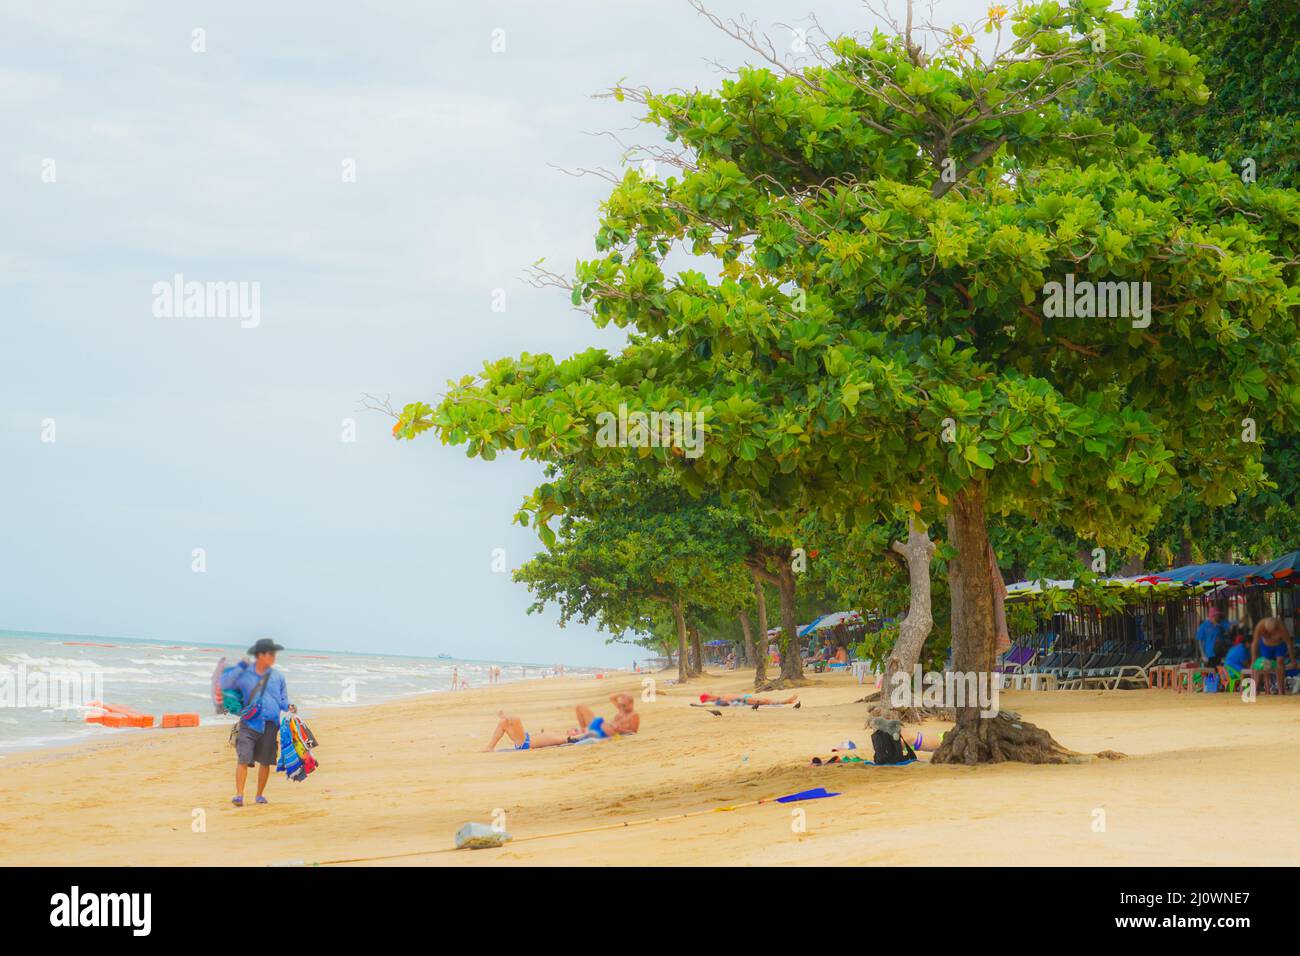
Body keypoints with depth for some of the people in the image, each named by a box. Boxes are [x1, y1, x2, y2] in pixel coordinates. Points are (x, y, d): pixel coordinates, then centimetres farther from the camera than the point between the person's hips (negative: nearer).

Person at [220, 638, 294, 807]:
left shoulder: (277, 676, 9)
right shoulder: (244, 674, 2)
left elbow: (283, 700, 16)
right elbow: (223, 684, -6)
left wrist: (289, 707, -6)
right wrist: (239, 668, -10)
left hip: (270, 725, 3)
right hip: (249, 723, -2)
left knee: (265, 762, 7)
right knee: (243, 759, -14)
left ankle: (259, 795, 21)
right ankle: (239, 795, -13)